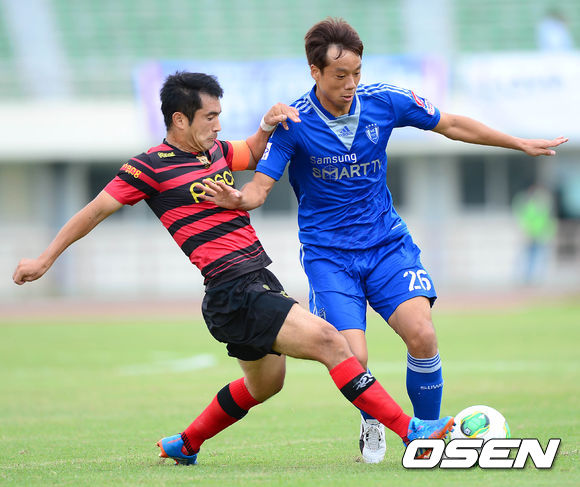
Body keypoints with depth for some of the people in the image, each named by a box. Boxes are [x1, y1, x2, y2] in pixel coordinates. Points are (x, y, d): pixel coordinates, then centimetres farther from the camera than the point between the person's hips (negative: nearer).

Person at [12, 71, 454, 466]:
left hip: (260, 283, 10)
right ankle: (410, 431, -23)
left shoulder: (216, 152, 13)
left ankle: (184, 445, 43)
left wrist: (267, 126, 11)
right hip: (232, 292, -10)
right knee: (327, 339, -20)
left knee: (264, 383, 26)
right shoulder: (150, 167, -8)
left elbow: (252, 155, 34)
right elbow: (95, 211, 0)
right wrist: (45, 260, 4)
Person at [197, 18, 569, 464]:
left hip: (387, 242, 2)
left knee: (422, 335, -21)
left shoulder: (384, 102, -6)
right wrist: (237, 200, -37)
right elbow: (260, 187, -13)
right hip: (328, 254, -2)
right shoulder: (293, 123, -13)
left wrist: (520, 144, 11)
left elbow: (452, 125, 8)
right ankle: (372, 425, 17)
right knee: (353, 360, -17)